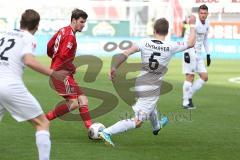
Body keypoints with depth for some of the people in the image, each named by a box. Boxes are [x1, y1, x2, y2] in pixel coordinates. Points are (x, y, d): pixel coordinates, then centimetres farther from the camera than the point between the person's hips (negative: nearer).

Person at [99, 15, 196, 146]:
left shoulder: (145, 42, -5)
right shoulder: (170, 47, -11)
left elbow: (125, 54, -13)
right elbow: (190, 43, 3)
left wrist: (114, 68, -6)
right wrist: (192, 25, 16)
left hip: (140, 85, 6)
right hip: (152, 89, -6)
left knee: (152, 105, 39)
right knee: (136, 122, -7)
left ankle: (156, 126, 67)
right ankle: (107, 132, -23)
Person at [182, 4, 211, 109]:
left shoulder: (206, 25, 10)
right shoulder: (194, 24, -15)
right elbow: (186, 38, -20)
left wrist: (208, 54, 21)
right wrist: (186, 53, -29)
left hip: (198, 54, 8)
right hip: (190, 53, -8)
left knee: (205, 77, 4)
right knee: (190, 76, -9)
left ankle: (189, 96, 13)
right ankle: (186, 102, -3)